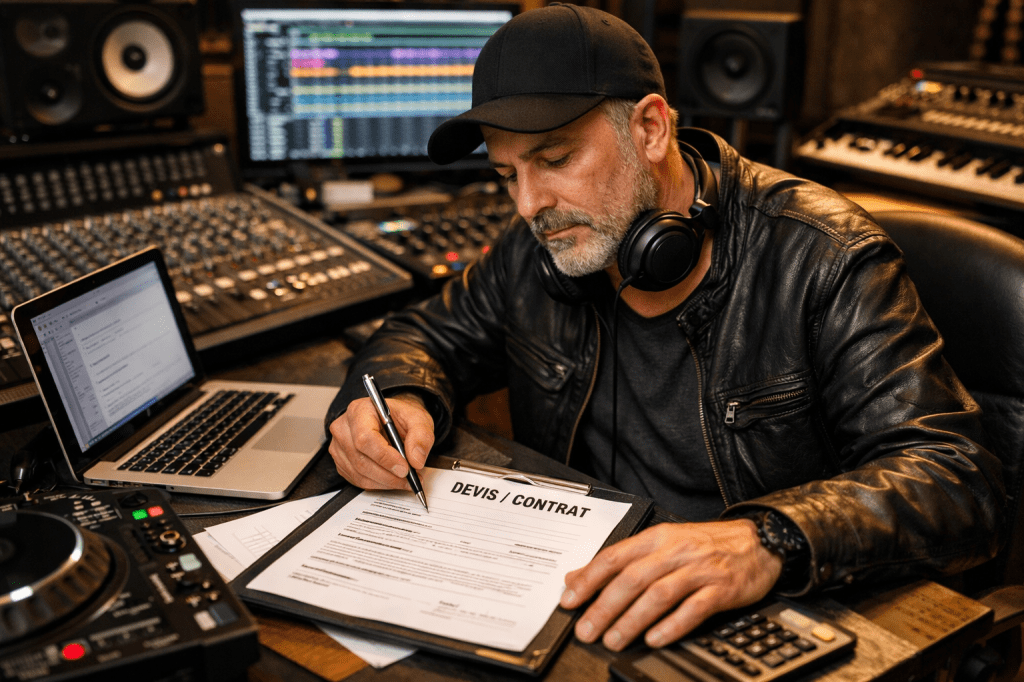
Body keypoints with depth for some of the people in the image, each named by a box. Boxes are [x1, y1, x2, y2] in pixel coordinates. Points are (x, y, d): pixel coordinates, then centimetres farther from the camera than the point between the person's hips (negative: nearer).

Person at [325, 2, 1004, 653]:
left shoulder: (822, 258, -18)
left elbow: (960, 483, -23)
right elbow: (427, 336, 14)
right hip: (582, 605, 3)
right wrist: (398, 401, -12)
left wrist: (768, 541, -43)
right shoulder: (540, 249, -2)